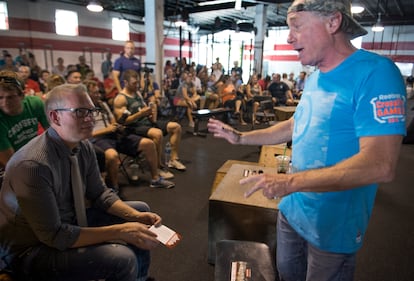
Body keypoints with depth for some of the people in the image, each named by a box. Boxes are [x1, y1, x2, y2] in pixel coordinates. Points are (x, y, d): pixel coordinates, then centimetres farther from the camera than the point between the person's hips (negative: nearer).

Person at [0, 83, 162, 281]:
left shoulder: (84, 146, -8)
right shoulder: (33, 165, -31)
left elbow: (99, 194, 2)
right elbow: (54, 236, -28)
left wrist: (137, 216, -12)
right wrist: (120, 231, -26)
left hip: (67, 221, 8)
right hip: (31, 250, -7)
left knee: (141, 210, 8)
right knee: (122, 258, -28)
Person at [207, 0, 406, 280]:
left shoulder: (375, 72, -23)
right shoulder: (314, 79, 4)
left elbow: (381, 166, -30)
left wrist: (291, 181, -31)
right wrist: (240, 137, 13)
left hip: (331, 225, -7)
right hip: (292, 210, 7)